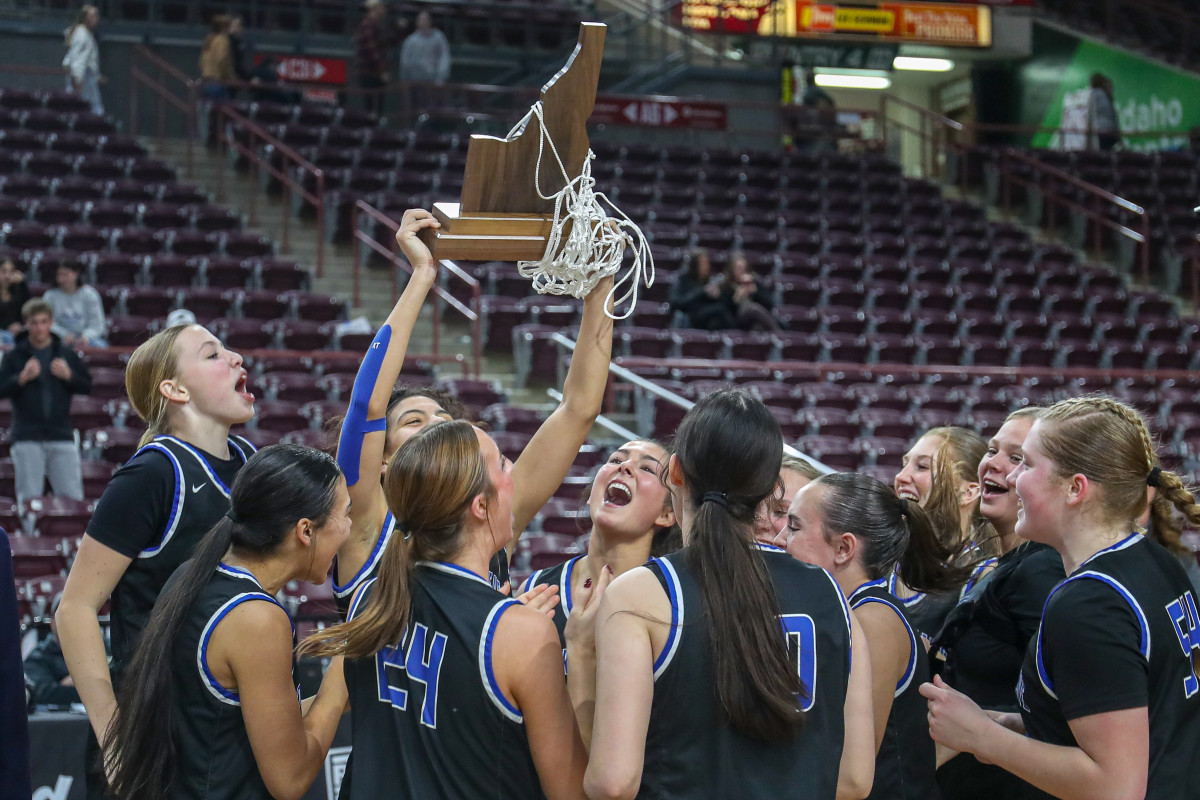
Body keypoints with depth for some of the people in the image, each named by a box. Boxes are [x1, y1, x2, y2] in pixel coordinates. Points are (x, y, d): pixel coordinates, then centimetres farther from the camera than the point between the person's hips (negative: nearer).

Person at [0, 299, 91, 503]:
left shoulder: (67, 354, 10)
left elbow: (87, 386, 9)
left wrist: (68, 376, -9)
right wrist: (22, 378, -18)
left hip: (61, 435, 1)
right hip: (27, 438, -1)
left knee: (72, 495, -1)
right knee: (29, 497, -1)